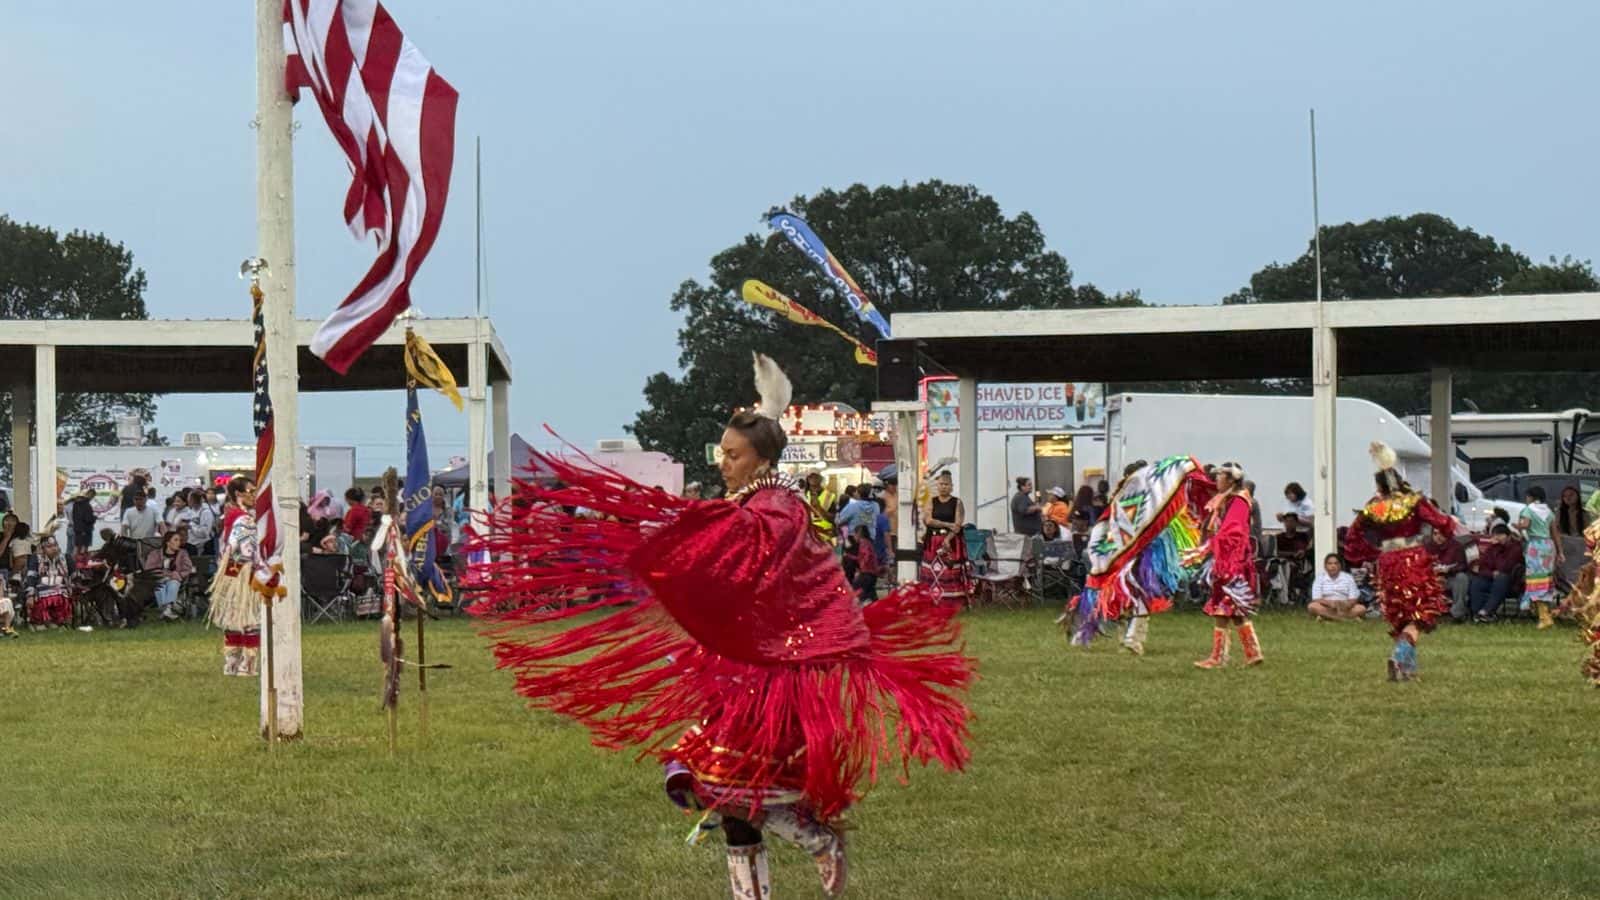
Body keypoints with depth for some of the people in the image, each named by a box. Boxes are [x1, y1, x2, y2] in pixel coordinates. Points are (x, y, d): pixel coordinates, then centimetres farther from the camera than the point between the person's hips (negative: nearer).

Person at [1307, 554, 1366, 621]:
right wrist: (1330, 603, -27)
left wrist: (1347, 605, -26)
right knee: (1312, 606, -31)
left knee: (1361, 608, -26)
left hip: (1345, 608, 1)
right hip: (1327, 608, -1)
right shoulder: (1320, 578, -1)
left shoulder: (1348, 578, 2)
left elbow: (1353, 599, -3)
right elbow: (1316, 599, -9)